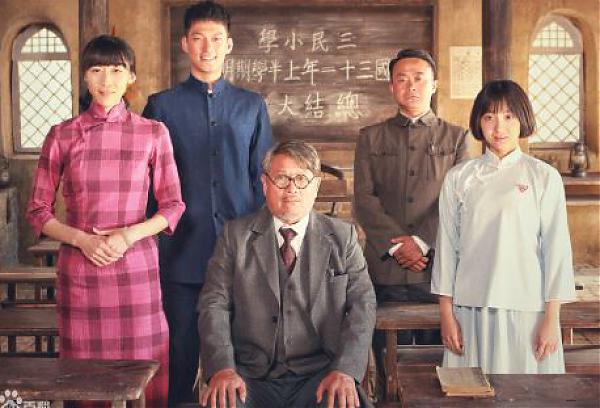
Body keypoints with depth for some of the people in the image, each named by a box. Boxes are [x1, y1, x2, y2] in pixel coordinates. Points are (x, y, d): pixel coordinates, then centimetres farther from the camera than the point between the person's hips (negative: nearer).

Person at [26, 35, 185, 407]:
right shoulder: (62, 135, 3)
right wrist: (82, 240, -10)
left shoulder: (153, 133, 2)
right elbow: (38, 211, 6)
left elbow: (173, 207, 5)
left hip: (138, 268, 0)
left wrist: (130, 234, -12)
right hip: (79, 272, 1)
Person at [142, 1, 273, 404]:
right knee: (184, 351, 7)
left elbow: (262, 176, 10)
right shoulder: (162, 105, 4)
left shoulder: (252, 105, 9)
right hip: (183, 251, -1)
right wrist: (154, 238, 0)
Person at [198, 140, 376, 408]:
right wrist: (222, 367, -15)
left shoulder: (342, 237, 10)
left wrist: (345, 370, -15)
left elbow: (362, 306, 2)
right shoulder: (236, 235, 9)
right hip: (252, 376, 0)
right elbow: (214, 305, 2)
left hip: (320, 375, 1)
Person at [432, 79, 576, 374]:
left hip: (526, 309, -1)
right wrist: (446, 313, 3)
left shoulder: (544, 177, 1)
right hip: (471, 307, 2)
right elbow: (447, 245, 6)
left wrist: (551, 319, -3)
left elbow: (556, 248, 0)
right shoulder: (459, 178, 5)